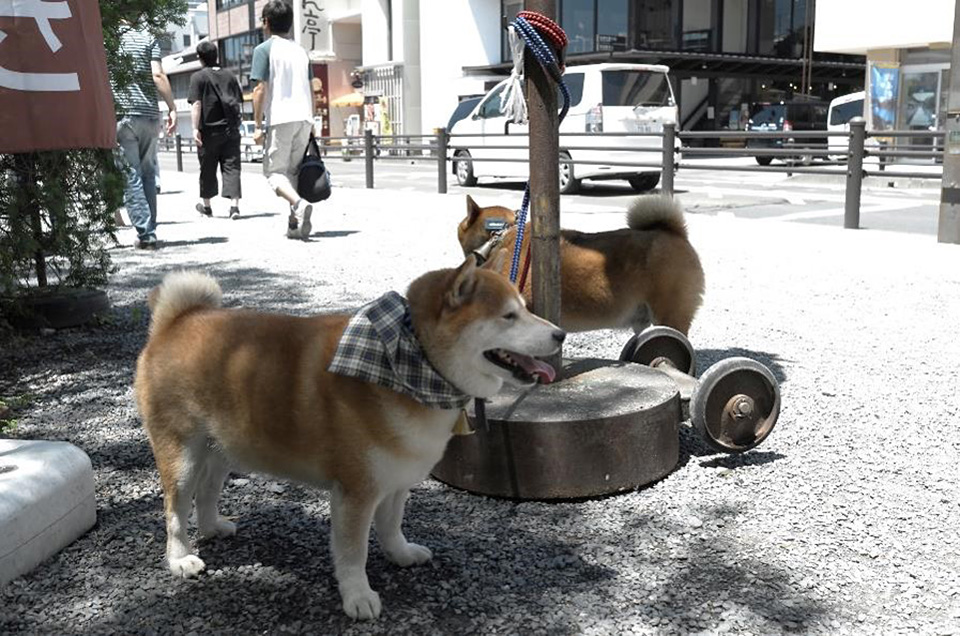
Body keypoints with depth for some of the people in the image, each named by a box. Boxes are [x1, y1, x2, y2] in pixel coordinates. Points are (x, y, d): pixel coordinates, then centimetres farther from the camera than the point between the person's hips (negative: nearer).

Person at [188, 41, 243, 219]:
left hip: (209, 131, -3)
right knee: (232, 167, -1)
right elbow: (238, 101, 13)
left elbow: (196, 104, -13)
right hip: (231, 130, 3)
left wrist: (195, 128, -14)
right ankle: (235, 204, -14)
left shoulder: (198, 77, -5)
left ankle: (206, 204, 24)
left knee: (207, 169, 10)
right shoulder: (229, 75, 9)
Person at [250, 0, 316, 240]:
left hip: (280, 119, -5)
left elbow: (260, 89, -8)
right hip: (304, 118, 5)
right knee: (295, 171, 12)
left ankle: (299, 204, -27)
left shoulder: (264, 49, 0)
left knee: (275, 172, -1)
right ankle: (296, 224, 6)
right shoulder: (300, 50, 18)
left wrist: (257, 125, -6)